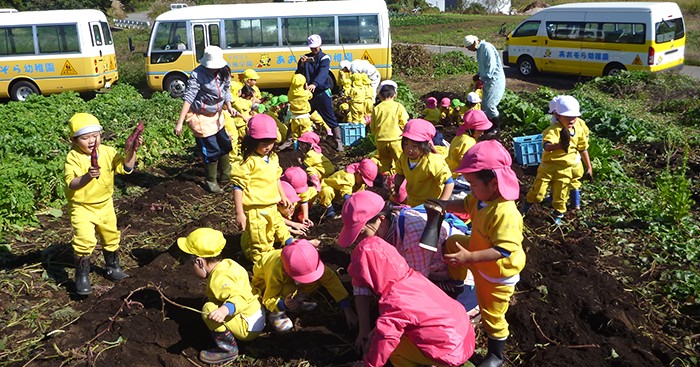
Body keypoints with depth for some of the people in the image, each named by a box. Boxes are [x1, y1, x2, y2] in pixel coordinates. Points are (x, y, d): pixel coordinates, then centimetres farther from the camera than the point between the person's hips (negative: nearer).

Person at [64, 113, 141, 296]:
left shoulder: (108, 152, -6)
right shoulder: (73, 157, -17)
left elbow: (126, 167, -13)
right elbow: (71, 184, -25)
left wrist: (130, 151, -28)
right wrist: (87, 176, -43)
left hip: (105, 204, 5)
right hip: (82, 207, -5)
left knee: (111, 237, 19)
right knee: (85, 239, -18)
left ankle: (112, 267, 42)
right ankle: (82, 276, 0)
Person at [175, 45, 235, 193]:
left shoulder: (223, 73, -6)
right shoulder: (197, 75, -24)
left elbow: (226, 91, 6)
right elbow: (188, 98, -30)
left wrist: (229, 107, -15)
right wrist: (179, 123, -36)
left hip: (216, 115, 7)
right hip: (201, 117, -7)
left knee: (225, 145, 18)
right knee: (211, 151, -2)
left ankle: (224, 175, 38)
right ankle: (211, 181, 19)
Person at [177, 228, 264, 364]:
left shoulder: (219, 279, -26)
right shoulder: (226, 263, 2)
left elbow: (240, 297, -39)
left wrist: (225, 309, -56)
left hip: (249, 327, -10)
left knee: (209, 310, -24)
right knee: (210, 301, 24)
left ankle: (228, 349, -10)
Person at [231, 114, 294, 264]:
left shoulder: (273, 158, 6)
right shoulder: (249, 161, -18)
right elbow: (238, 186, -18)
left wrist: (283, 196, 28)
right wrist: (239, 213, -19)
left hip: (271, 208, 8)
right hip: (255, 211, -7)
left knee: (282, 232, 24)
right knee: (260, 246, 2)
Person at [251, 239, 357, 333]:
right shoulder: (276, 272, -43)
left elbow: (331, 280, -28)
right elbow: (268, 299, -32)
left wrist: (348, 311, -29)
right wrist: (284, 304, -55)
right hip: (264, 283, -4)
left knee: (316, 281, -24)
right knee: (289, 290, -38)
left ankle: (297, 301, -1)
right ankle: (275, 313, -11)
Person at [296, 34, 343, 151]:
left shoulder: (324, 58, -6)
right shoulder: (306, 58, 8)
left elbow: (322, 73, -24)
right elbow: (298, 75, 3)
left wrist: (314, 84, -42)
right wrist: (302, 64, -16)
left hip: (322, 93, -4)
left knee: (330, 118, -4)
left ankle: (339, 142, 3)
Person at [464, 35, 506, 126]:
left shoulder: (486, 47, -18)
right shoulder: (479, 49, 13)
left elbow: (491, 65, -24)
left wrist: (484, 78, -22)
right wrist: (479, 75, 9)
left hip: (494, 80, -10)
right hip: (488, 80, 10)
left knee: (489, 105, -8)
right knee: (485, 105, 13)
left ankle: (497, 128, 5)